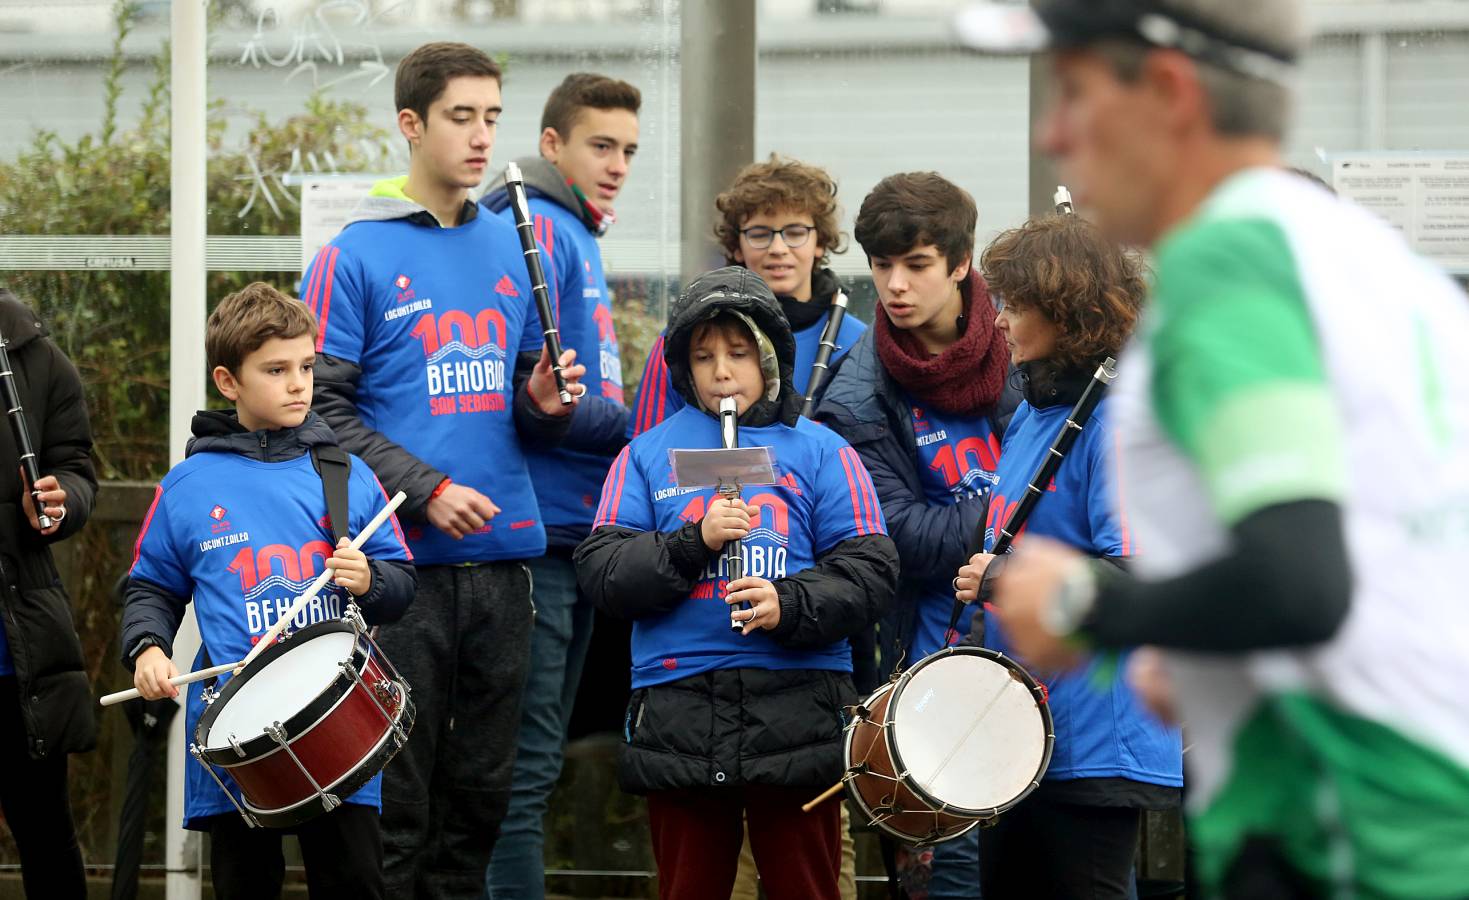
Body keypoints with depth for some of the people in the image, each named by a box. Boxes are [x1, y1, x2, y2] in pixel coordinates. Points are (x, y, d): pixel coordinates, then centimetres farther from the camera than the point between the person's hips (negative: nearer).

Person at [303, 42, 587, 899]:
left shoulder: (511, 249, 13)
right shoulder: (357, 258, -3)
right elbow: (323, 408, -8)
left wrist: (546, 403, -5)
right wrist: (425, 491, -15)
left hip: (503, 557, 5)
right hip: (405, 563, -5)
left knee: (481, 794, 8)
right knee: (399, 800, -3)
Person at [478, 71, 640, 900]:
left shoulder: (579, 239, 20)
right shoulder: (538, 230, -10)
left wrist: (619, 428, 8)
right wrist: (634, 428, -12)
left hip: (576, 533, 10)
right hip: (536, 529, -10)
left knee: (538, 763, 12)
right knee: (525, 766, -10)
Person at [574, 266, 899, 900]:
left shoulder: (819, 451, 8)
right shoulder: (648, 455, 12)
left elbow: (869, 572, 0)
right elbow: (601, 574, 1)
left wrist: (791, 606, -17)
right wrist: (693, 544, -13)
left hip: (796, 704, -1)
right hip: (677, 716, 1)